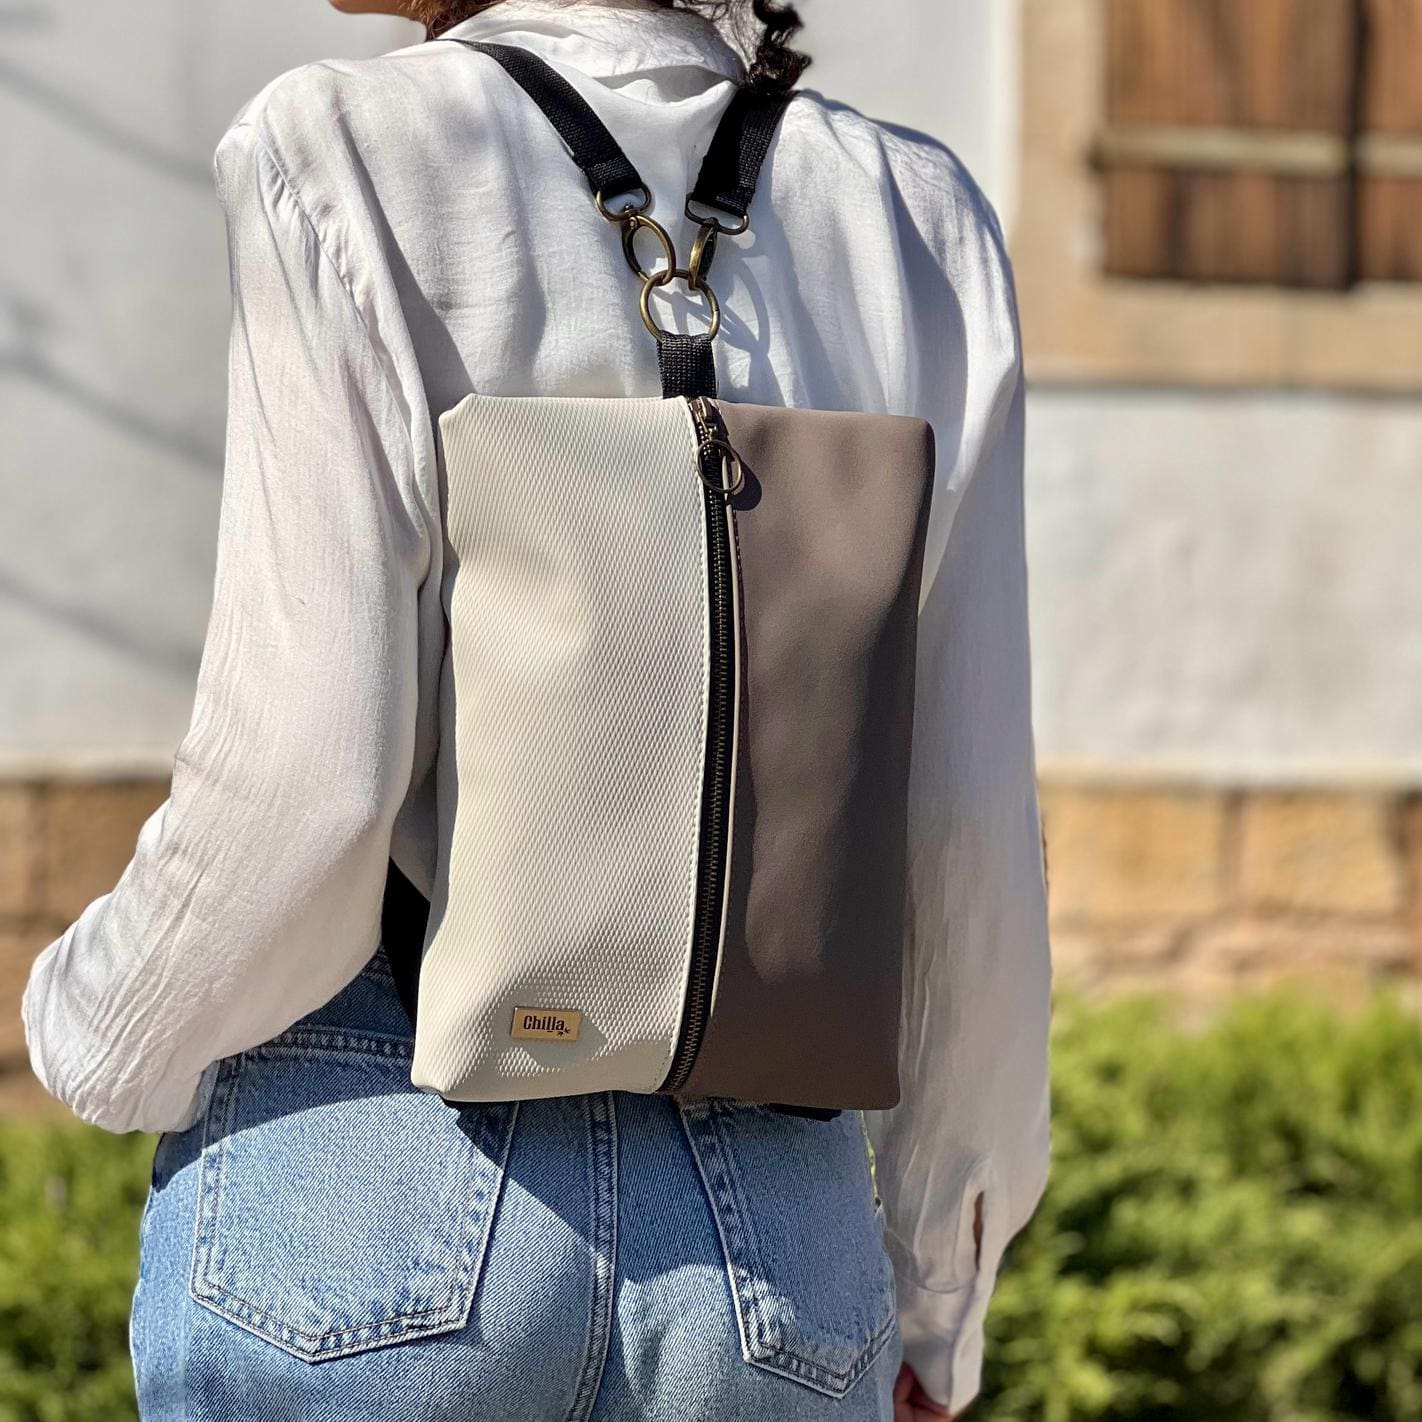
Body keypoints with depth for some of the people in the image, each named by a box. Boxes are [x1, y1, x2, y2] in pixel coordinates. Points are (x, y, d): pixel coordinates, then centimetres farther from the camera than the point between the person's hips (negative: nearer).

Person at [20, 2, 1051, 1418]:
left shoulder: (343, 152, -7)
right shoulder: (916, 221, 4)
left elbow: (302, 776, -14)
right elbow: (972, 818, 5)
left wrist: (105, 1031, 5)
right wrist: (940, 1279, 17)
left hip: (377, 1178, -3)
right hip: (773, 1232, 3)